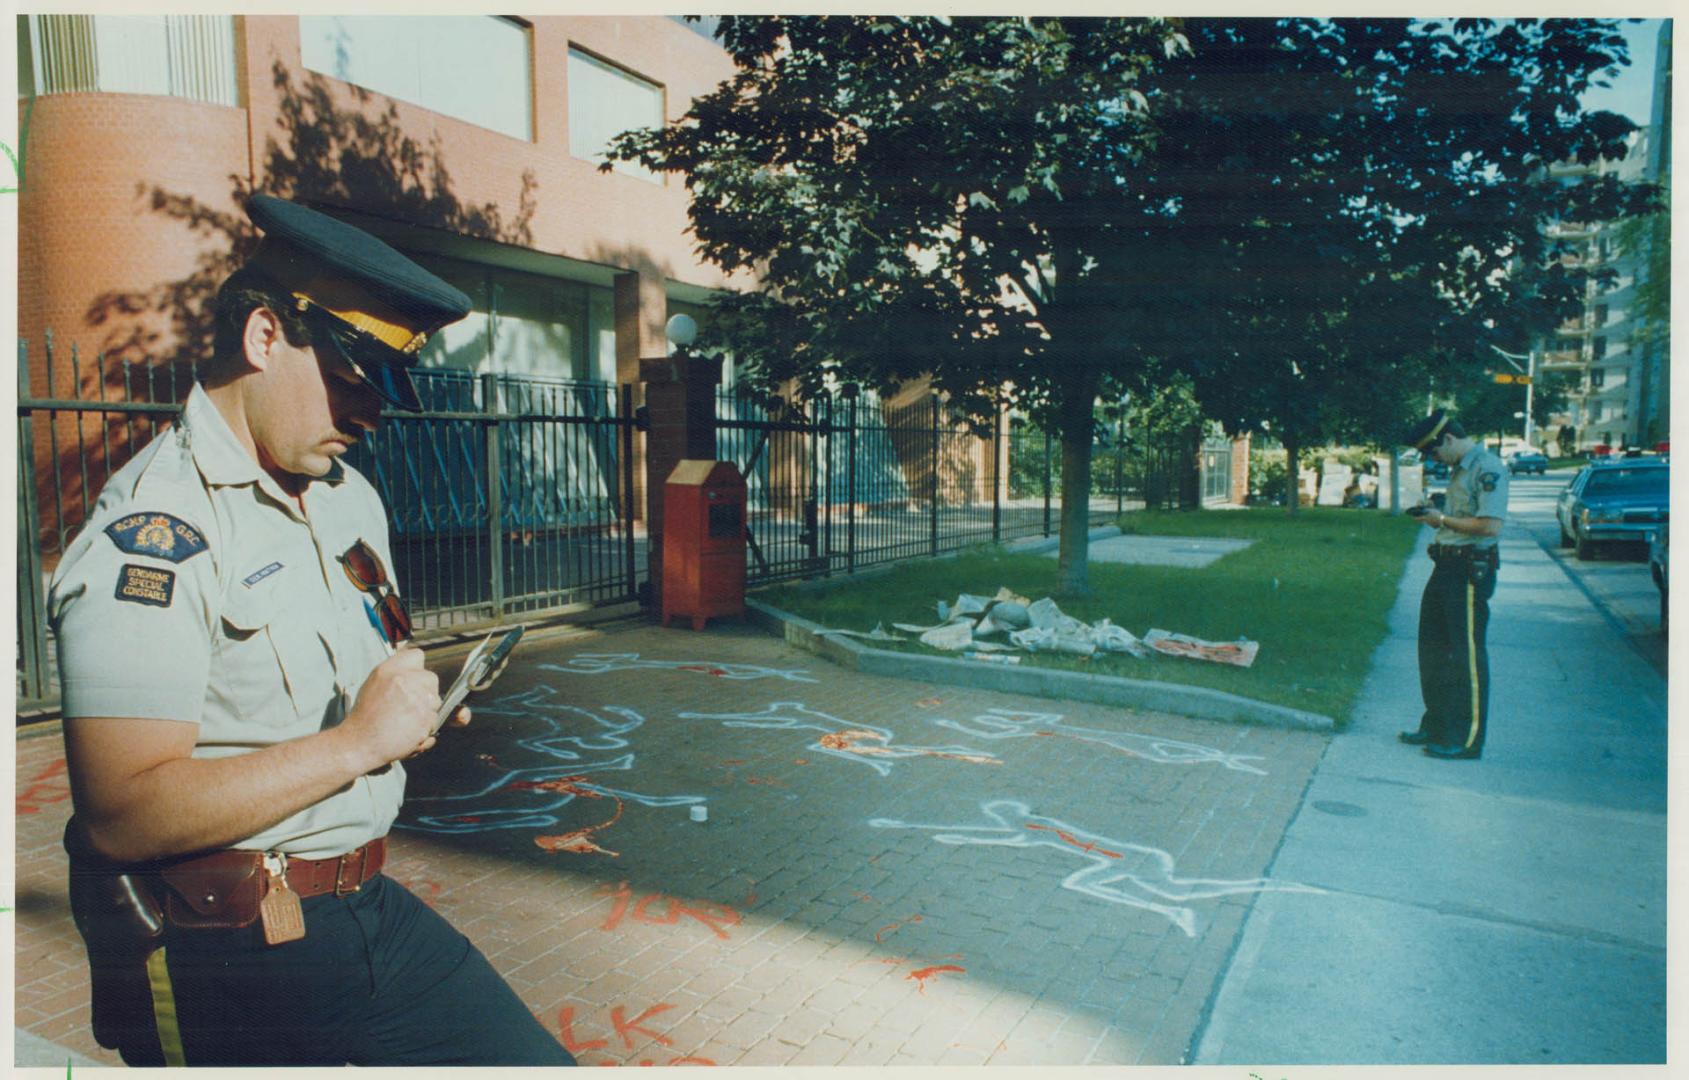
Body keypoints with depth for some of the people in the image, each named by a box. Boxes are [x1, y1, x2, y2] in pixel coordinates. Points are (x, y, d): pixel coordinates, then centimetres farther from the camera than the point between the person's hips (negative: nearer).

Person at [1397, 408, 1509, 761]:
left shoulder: (1488, 469, -15)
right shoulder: (1460, 469, 16)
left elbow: (1491, 525, -24)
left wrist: (1443, 520, -14)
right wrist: (1437, 515, 4)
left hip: (1471, 570, -10)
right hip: (1447, 566, 10)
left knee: (1467, 655, -2)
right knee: (1434, 648, 16)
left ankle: (1467, 740, 7)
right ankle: (1437, 726, 28)